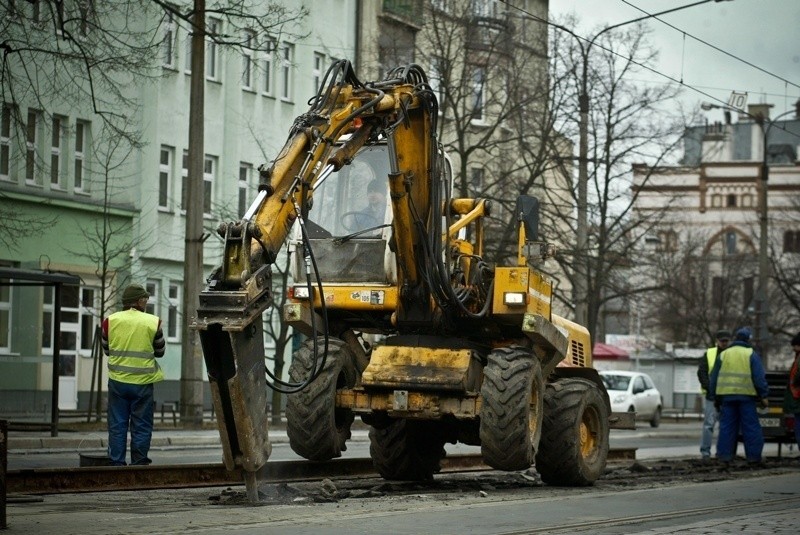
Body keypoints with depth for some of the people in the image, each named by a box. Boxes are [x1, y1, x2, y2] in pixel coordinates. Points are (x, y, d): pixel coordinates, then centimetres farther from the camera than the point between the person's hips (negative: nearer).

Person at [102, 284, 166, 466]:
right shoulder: (153, 322, -5)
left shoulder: (111, 320, -1)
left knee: (117, 425, 7)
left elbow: (107, 350, 10)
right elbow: (160, 352, 6)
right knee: (141, 427, 7)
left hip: (117, 381, 2)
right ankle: (139, 463, 9)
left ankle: (116, 463, 7)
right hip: (142, 382, -1)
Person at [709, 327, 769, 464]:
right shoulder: (751, 355, 0)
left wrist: (715, 397, 21)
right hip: (746, 396, -3)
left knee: (727, 427, 5)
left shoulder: (723, 355, 12)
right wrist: (764, 396, -1)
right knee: (751, 427, 1)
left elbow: (714, 378, 15)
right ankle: (753, 456, 0)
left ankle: (724, 454, 2)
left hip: (726, 396, 3)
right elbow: (759, 377, -5)